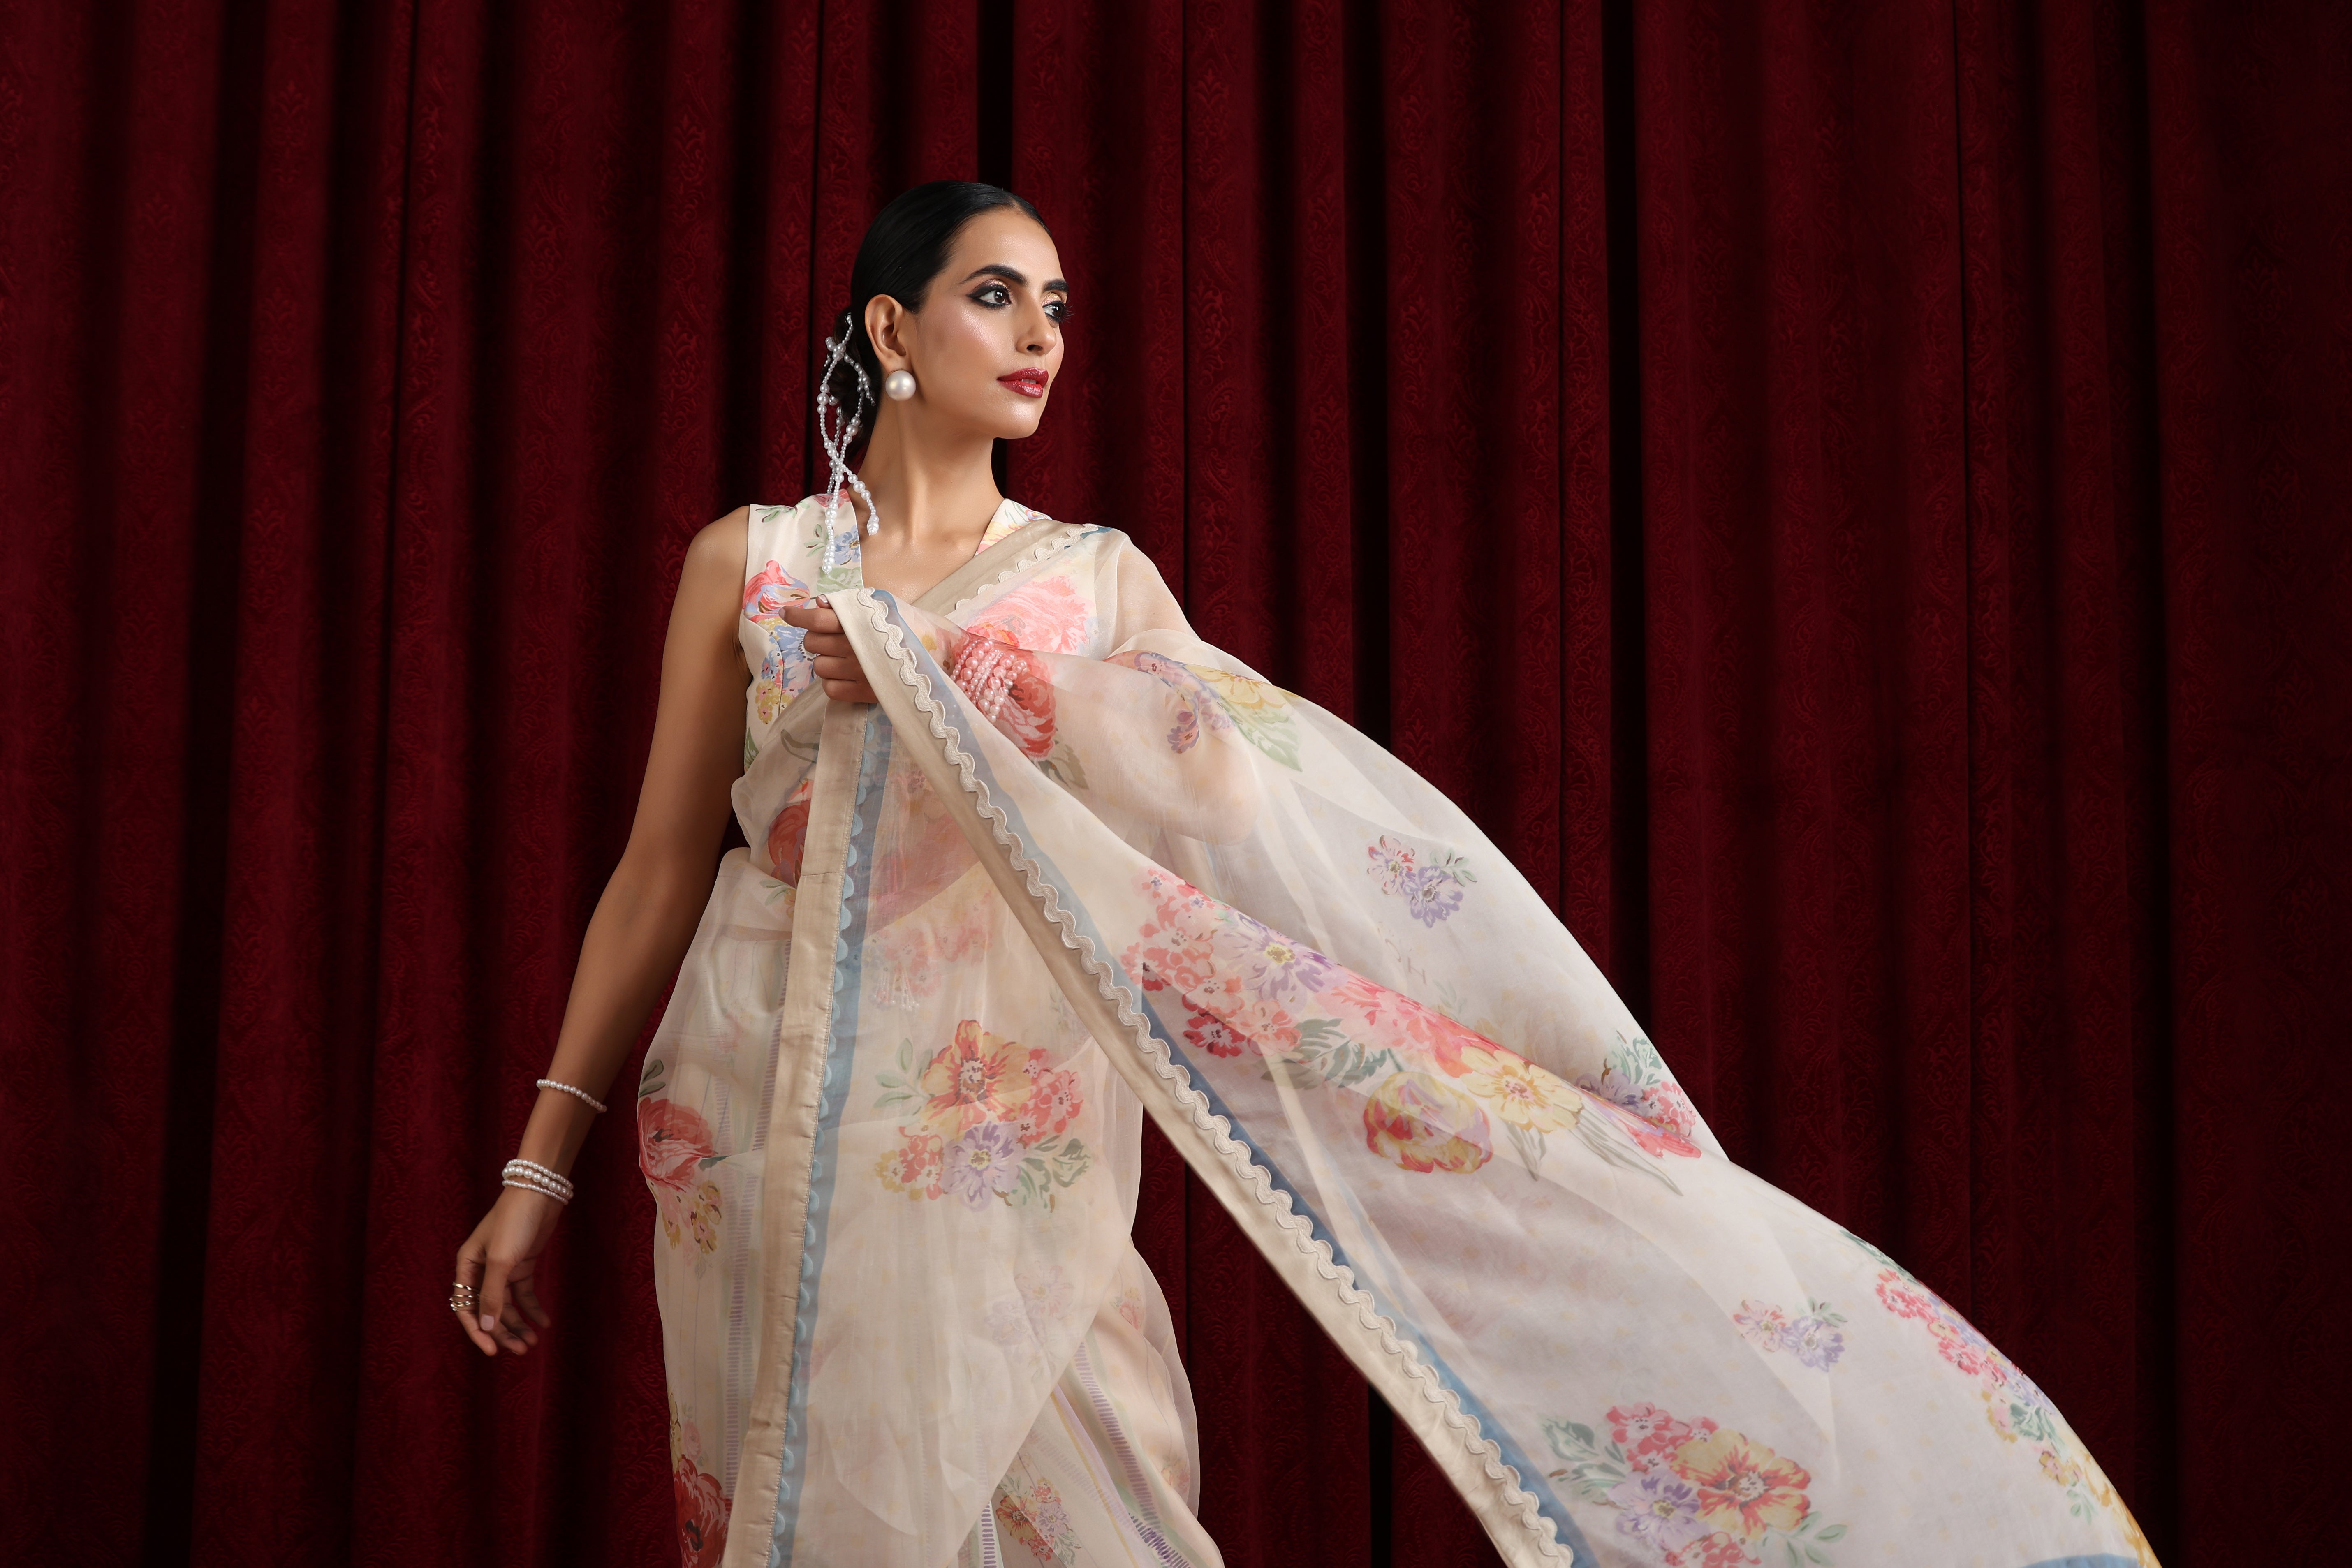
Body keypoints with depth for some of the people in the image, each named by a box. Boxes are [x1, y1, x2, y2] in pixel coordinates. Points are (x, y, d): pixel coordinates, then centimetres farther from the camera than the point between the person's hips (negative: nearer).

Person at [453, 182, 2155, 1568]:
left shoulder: (1094, 576, 11)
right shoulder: (747, 563, 8)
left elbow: (1226, 769, -7)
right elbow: (661, 868, 7)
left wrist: (926, 678, -14)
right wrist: (544, 1162, 3)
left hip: (1002, 1135, 0)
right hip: (770, 1129, 0)